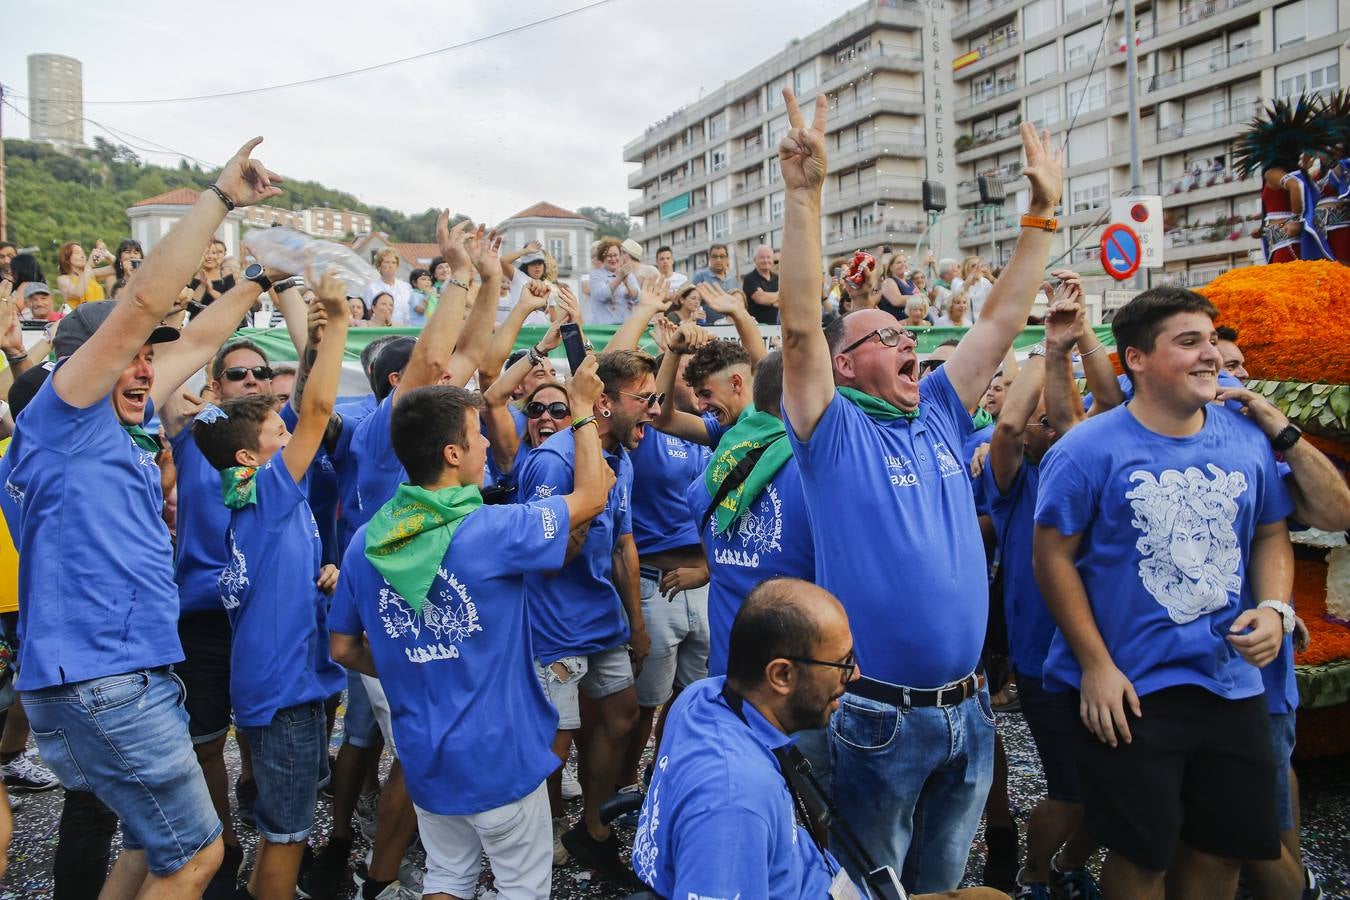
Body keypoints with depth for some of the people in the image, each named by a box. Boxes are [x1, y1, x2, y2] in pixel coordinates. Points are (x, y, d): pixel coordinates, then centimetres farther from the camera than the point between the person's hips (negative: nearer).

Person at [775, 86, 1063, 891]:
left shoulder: (938, 417, 6)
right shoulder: (834, 432, -10)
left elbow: (1001, 321, 9)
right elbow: (800, 328, -23)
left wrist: (1044, 213, 9)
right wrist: (807, 196, -29)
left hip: (968, 711, 6)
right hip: (879, 719, -5)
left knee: (941, 882, 24)